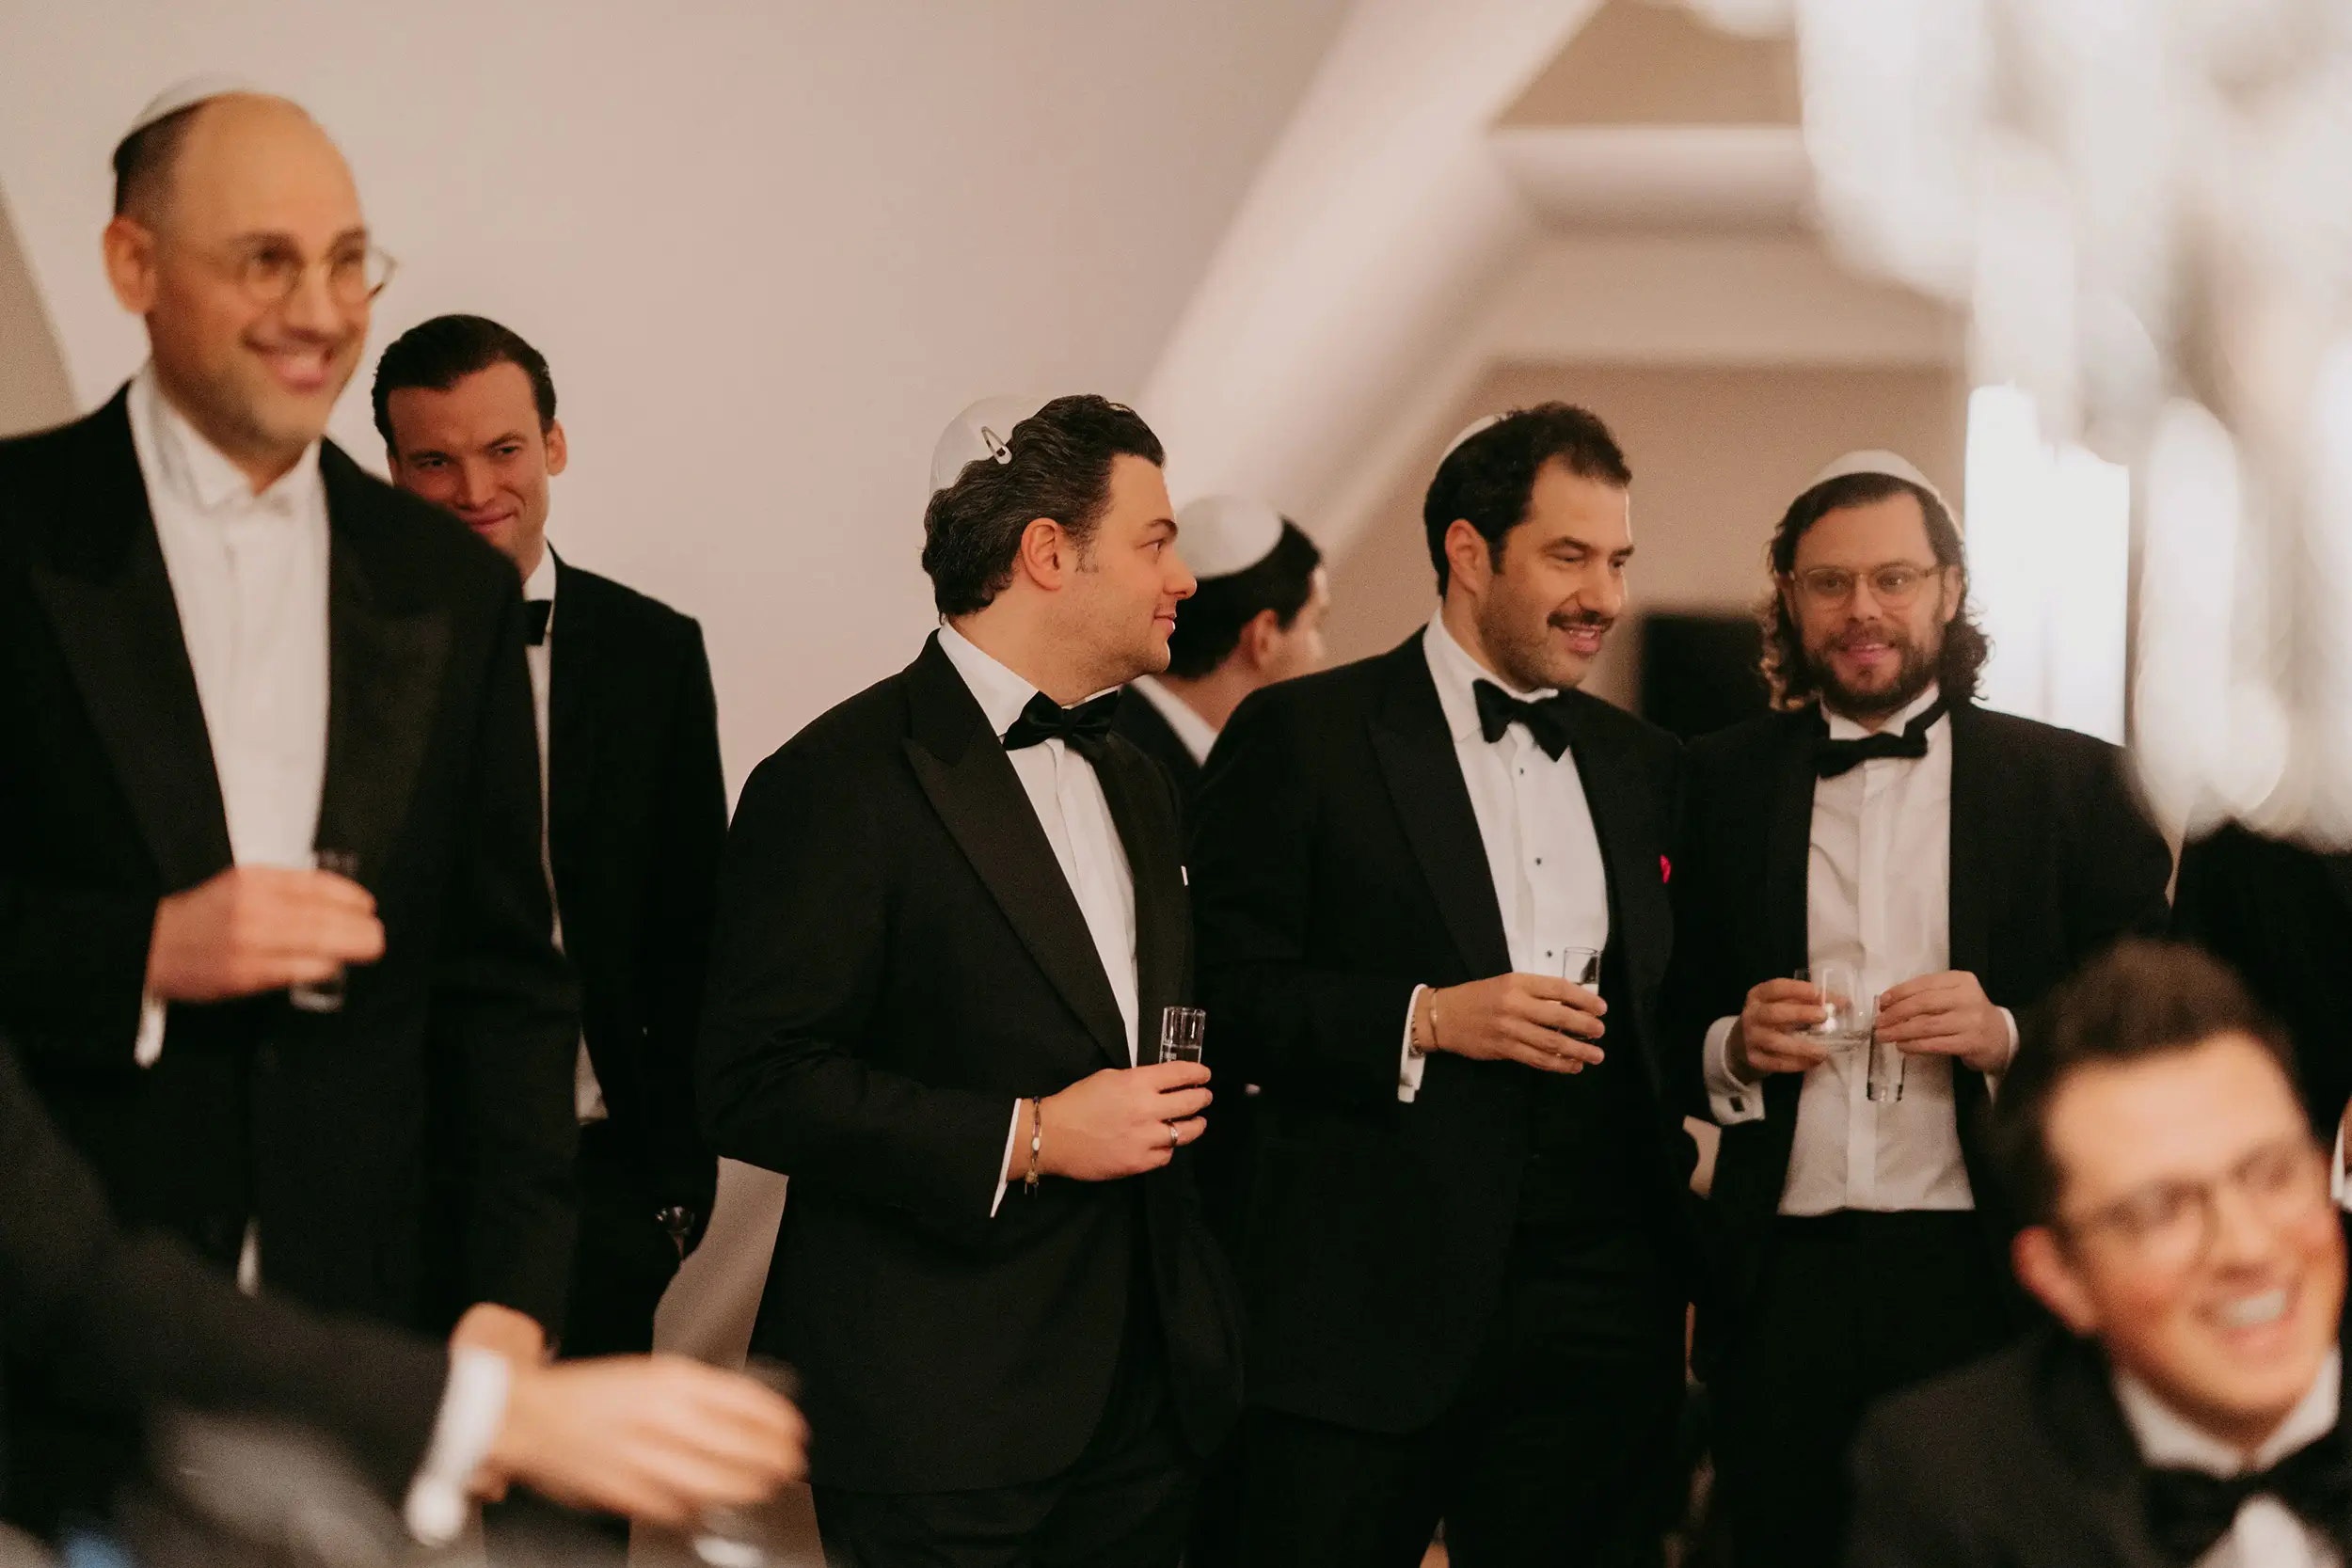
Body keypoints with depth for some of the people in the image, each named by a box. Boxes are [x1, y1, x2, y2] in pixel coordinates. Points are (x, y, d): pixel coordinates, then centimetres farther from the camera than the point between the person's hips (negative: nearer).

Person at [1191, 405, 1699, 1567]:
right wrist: (1426, 1019, -17)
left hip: (1595, 1325, 5)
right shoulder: (1302, 737, 0)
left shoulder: (1641, 765, 16)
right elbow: (1228, 991, -6)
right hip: (1365, 1312, -4)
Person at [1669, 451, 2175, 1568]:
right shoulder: (1720, 784, 10)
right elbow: (1667, 1032, 14)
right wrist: (1734, 1047, -7)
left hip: (1991, 1282, -1)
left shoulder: (2072, 783, 6)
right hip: (1783, 1294, 1)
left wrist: (2008, 1037, -13)